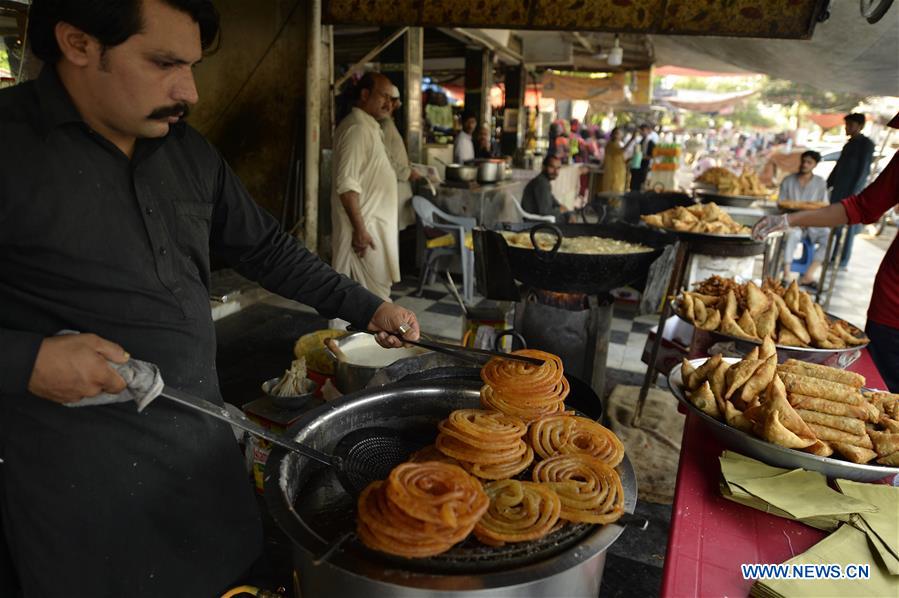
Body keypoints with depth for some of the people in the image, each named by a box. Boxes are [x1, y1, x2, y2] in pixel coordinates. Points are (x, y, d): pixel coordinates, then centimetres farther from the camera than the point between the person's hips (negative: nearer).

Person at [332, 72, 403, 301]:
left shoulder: (369, 127, 16)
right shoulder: (357, 128, -17)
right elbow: (346, 184, -24)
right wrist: (360, 229, -26)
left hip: (372, 223, 10)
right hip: (365, 225, -10)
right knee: (375, 293, -4)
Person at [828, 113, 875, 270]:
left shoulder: (866, 144, -7)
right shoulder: (849, 144, 16)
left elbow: (863, 170, -13)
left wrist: (853, 193, -18)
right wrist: (826, 185, 18)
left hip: (851, 192, -7)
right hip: (838, 190, 7)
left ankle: (843, 262, 1)